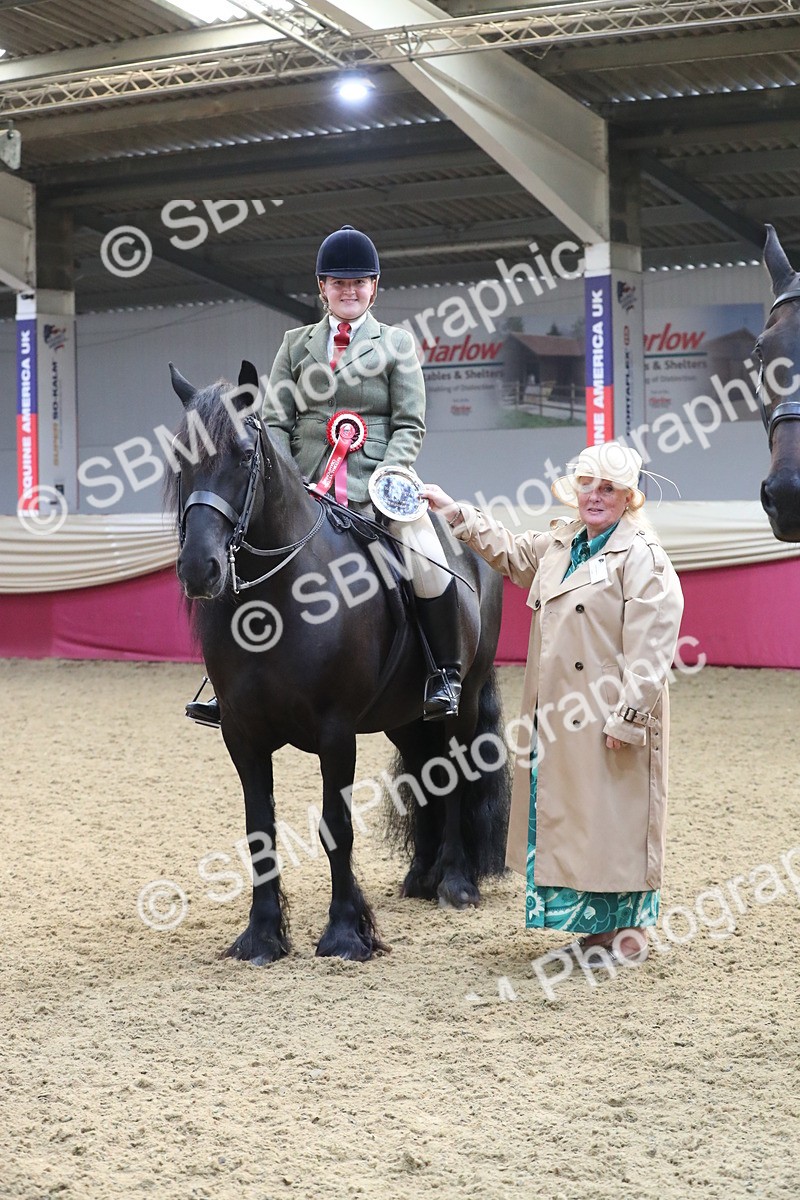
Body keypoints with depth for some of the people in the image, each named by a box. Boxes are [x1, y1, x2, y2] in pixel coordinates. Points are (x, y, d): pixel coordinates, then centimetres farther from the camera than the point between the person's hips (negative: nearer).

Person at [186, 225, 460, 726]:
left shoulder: (396, 344, 8)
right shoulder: (297, 344, 14)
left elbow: (410, 426, 2)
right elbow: (275, 421, 8)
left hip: (377, 487, -2)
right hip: (307, 487, 3)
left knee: (427, 563, -25)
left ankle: (446, 673, -4)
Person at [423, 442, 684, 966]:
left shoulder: (644, 558, -11)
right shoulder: (561, 544, 14)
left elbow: (649, 651, -17)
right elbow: (508, 551, 32)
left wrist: (627, 719, -21)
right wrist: (452, 509, 26)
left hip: (610, 719, -8)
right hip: (560, 720, 9)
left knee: (614, 819, -3)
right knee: (571, 819, 12)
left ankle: (628, 933, 8)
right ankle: (600, 923, 23)